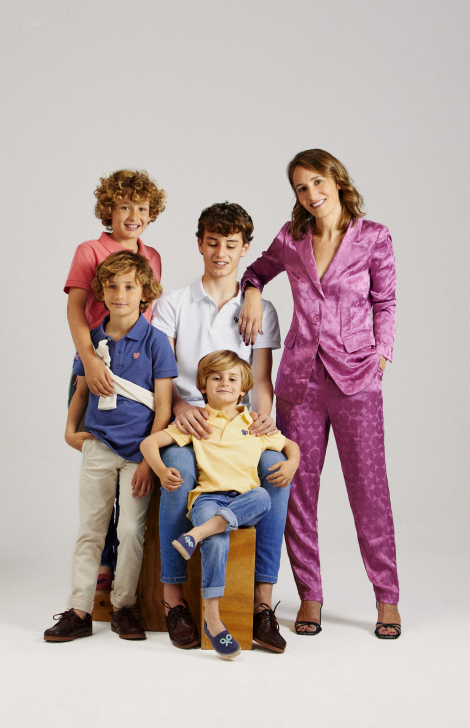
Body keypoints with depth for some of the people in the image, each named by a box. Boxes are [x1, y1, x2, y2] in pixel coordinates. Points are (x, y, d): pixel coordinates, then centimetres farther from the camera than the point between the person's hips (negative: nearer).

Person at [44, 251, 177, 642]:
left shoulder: (155, 341, -6)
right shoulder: (93, 340, 7)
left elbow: (163, 405, -7)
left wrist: (150, 457, -12)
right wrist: (70, 431, 6)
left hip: (139, 448, -3)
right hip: (99, 445, 4)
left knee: (132, 529, -1)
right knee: (90, 529, 6)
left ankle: (125, 606, 15)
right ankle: (79, 611, 12)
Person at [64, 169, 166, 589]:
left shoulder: (152, 257, 14)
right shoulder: (90, 251, -1)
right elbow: (75, 307, -12)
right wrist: (89, 359, -26)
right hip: (96, 367, -4)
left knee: (136, 469, 3)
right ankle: (102, 562, 13)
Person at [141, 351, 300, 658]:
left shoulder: (255, 424, 20)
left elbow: (291, 445, 30)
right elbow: (149, 443, 9)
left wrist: (291, 464, 6)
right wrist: (161, 470, -11)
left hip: (244, 501, 2)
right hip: (208, 496, -2)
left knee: (263, 497, -35)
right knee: (217, 541, -35)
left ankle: (196, 533, -42)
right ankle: (212, 618, -33)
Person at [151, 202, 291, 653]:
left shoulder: (261, 310, 14)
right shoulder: (173, 304, 9)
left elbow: (261, 380, 7)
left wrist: (263, 415, -15)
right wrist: (179, 407, -19)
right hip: (184, 420, -1)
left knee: (277, 467, -30)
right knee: (180, 470, -35)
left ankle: (262, 600, -26)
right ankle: (173, 596, -23)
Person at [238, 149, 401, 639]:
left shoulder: (373, 238, 0)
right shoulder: (291, 239, 6)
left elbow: (385, 303, 8)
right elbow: (258, 269, 24)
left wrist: (380, 355, -1)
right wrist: (252, 291, 3)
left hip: (355, 377, -3)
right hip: (299, 377, 3)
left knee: (369, 488, 1)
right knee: (298, 488, 6)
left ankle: (387, 598, 16)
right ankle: (309, 595, 19)